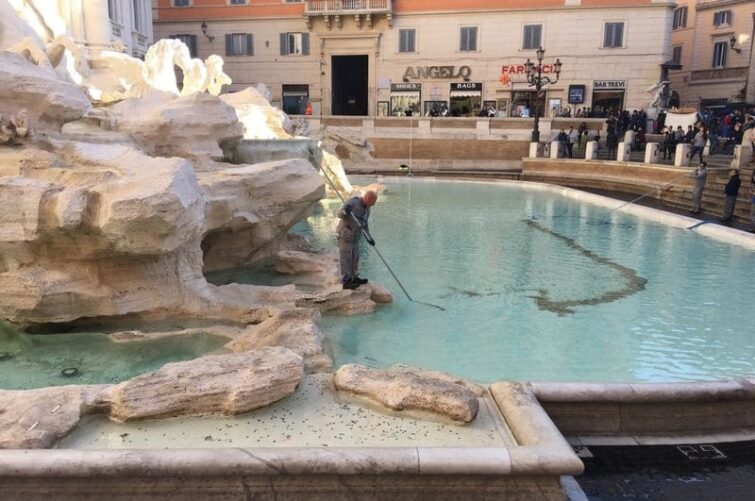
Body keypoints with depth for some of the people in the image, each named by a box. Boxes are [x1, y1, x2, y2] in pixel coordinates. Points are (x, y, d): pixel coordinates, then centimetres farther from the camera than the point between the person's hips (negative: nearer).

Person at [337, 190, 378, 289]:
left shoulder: (367, 209, 5)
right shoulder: (353, 202, -19)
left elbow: (364, 225, 12)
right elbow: (340, 214, -20)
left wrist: (369, 237, 3)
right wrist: (345, 211, -42)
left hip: (355, 237, 8)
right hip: (345, 235, -8)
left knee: (355, 258, 16)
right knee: (346, 259, -2)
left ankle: (354, 278, 30)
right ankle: (346, 282, 4)